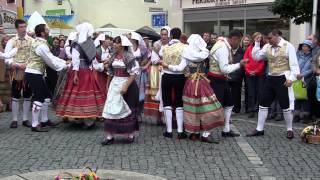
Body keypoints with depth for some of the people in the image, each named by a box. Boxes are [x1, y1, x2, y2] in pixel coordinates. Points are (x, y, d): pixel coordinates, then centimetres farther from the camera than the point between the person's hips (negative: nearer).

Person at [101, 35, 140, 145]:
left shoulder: (129, 57, -11)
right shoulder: (114, 56, 8)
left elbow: (135, 72, -17)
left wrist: (126, 86, -23)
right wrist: (108, 85, 16)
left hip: (127, 84, -6)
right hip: (114, 84, 6)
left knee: (127, 109, 5)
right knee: (111, 109, 1)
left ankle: (131, 134, 20)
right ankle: (109, 136, 5)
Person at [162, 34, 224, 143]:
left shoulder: (187, 54, -5)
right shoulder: (203, 54, -10)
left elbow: (180, 68, -8)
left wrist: (167, 66, -2)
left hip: (190, 84, 3)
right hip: (201, 84, -3)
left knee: (192, 108, 11)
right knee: (206, 108, 0)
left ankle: (194, 133, 19)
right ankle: (205, 135, -2)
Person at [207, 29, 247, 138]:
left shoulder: (226, 46, 9)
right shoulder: (223, 48, -22)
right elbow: (225, 68, -26)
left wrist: (225, 75, 12)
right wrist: (239, 65, -20)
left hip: (222, 80, 11)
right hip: (216, 80, -11)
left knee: (229, 104, 18)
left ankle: (226, 130, 28)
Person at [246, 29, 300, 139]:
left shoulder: (288, 46, -9)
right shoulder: (267, 47, 7)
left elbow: (294, 64, -12)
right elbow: (256, 56, 6)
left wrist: (291, 78, -21)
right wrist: (257, 43, -2)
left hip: (283, 78, -5)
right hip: (270, 78, 6)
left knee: (285, 105, 4)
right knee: (263, 103, 7)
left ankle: (289, 130, 21)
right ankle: (259, 129, 17)